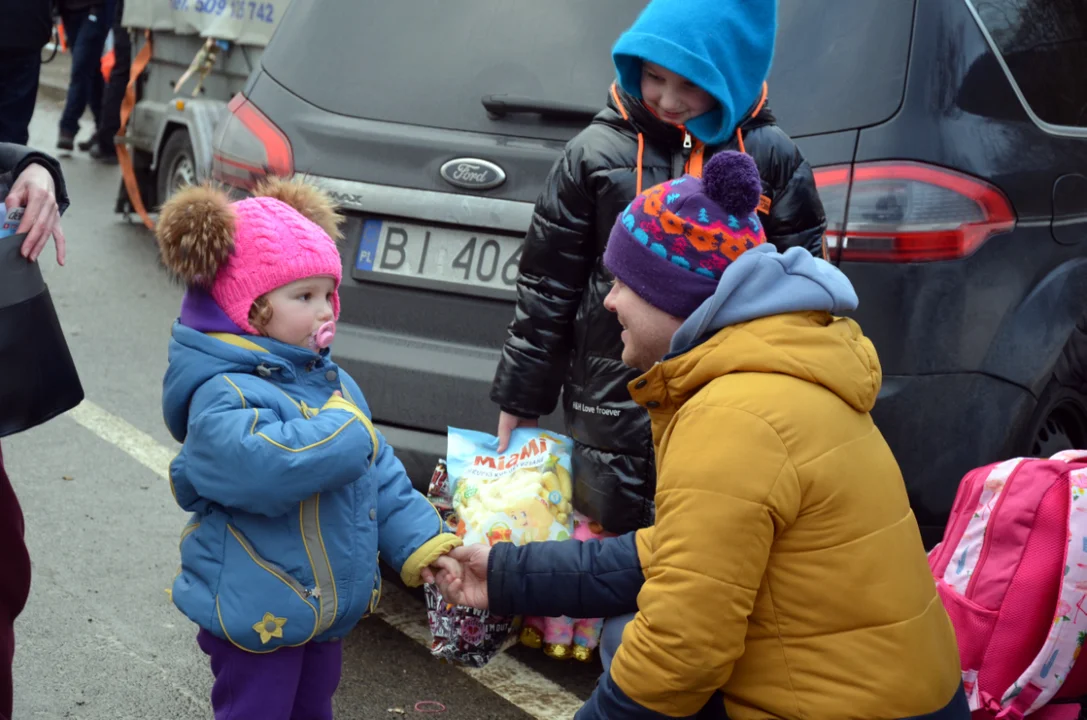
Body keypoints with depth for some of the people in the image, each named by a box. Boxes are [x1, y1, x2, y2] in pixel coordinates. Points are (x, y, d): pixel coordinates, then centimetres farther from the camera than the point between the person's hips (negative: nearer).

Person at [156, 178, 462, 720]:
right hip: (257, 615, -8)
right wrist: (346, 431, -28)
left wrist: (424, 544, 5)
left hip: (329, 608, 8)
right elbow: (262, 463, -42)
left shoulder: (330, 381, 7)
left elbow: (380, 476, 13)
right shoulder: (223, 394, -22)